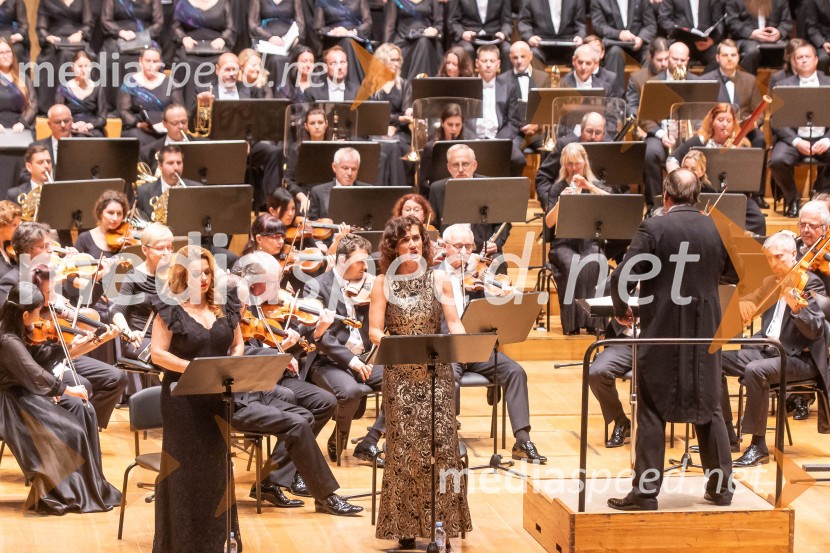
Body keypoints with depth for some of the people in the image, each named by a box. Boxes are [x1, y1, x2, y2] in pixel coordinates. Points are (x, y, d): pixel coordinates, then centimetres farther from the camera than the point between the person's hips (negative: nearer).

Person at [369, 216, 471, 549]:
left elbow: (453, 322, 1)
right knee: (405, 447, -7)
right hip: (400, 375, -1)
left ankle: (442, 521, -2)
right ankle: (406, 526, 1)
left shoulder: (439, 279, 6)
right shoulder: (383, 283, 2)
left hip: (436, 371, 1)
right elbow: (375, 330, -1)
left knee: (441, 442, -9)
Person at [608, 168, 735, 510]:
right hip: (705, 332, 4)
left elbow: (622, 278, -15)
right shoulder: (718, 230, 1)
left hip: (661, 333, -4)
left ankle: (645, 492, 0)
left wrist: (621, 310, 3)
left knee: (652, 413, 1)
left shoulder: (653, 229, -12)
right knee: (709, 409, 16)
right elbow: (733, 272, 15)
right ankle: (721, 487, 19)